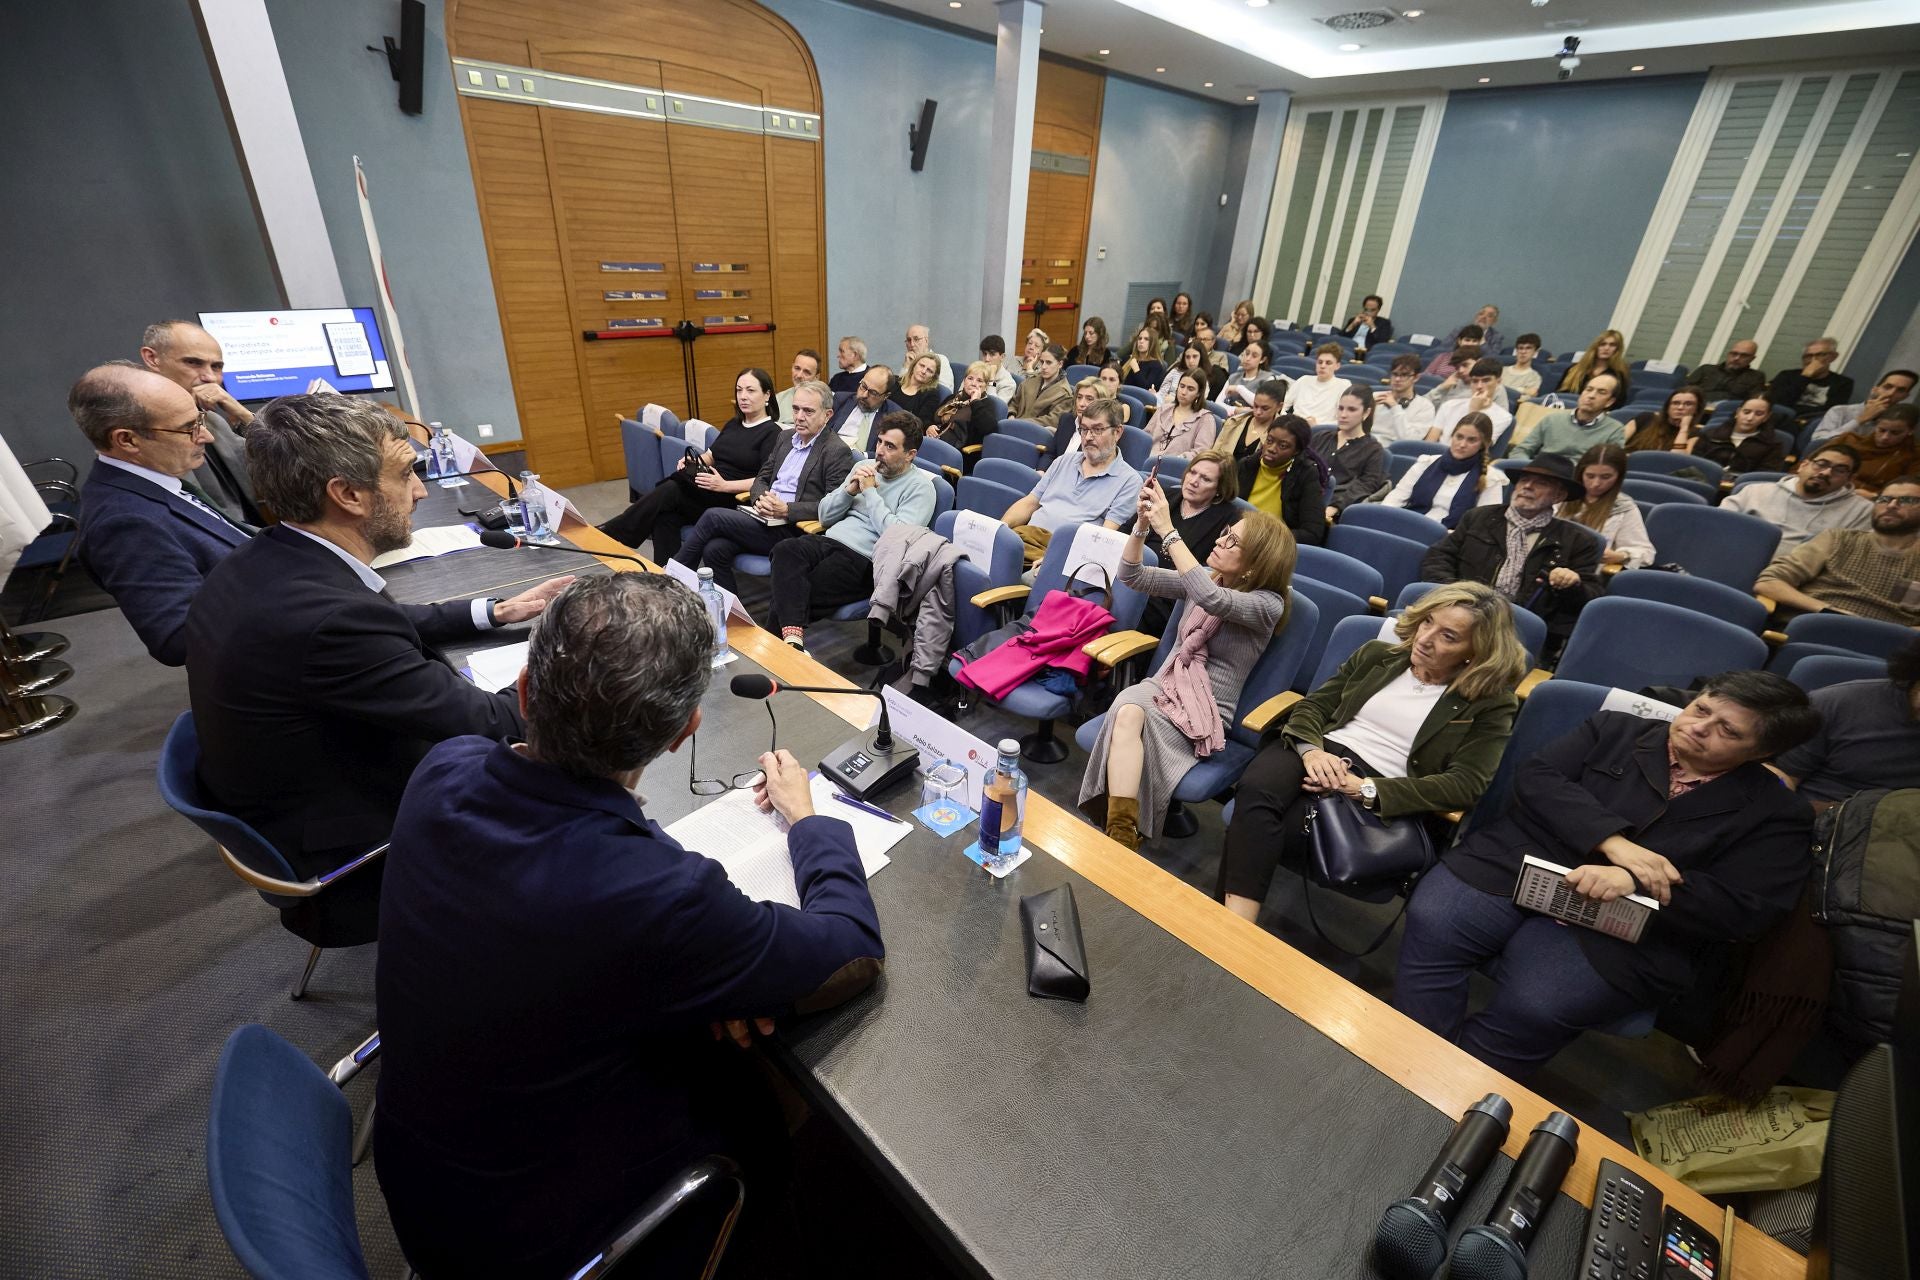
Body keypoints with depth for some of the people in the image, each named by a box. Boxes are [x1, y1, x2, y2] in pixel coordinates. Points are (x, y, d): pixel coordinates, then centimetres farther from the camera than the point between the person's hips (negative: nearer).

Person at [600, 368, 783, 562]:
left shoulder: (772, 432, -5)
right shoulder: (732, 424, 19)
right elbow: (710, 455, 24)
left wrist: (724, 485, -25)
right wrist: (692, 461, 0)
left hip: (732, 498, -7)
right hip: (706, 490, 7)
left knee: (669, 490, -23)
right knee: (665, 515, -23)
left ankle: (610, 534, -11)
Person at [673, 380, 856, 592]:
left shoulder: (838, 451, -7)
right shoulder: (785, 437, 17)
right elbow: (761, 479, 20)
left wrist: (786, 509, -21)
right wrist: (762, 498, -4)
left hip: (791, 530, -7)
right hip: (764, 517, 7)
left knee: (713, 516, -16)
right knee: (714, 549, -19)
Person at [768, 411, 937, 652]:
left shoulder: (920, 487, -1)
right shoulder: (864, 466, 19)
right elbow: (825, 516, 19)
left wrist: (870, 491, -9)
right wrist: (850, 490, 0)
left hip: (864, 560, -6)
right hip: (831, 541, 6)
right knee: (785, 549, -29)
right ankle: (793, 638, -39)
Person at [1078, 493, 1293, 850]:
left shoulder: (1267, 605, -9)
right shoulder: (1205, 577, 10)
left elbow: (1211, 599, -30)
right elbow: (1132, 577, 10)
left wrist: (1167, 530, -28)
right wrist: (1142, 524, -6)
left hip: (1206, 712, -5)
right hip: (1163, 686, 5)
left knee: (1126, 719, -34)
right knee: (1127, 709, -33)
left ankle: (1120, 840, -32)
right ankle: (1122, 838, -39)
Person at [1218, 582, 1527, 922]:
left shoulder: (1491, 703, 5)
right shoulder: (1378, 655, 16)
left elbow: (1466, 785, -6)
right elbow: (1313, 705, 14)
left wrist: (1366, 789, -16)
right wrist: (1310, 748, -11)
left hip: (1377, 796, -3)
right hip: (1323, 752, 3)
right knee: (1255, 789, -35)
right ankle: (1235, 927, -39)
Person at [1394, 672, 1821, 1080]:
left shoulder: (1776, 814, 11)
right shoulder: (1617, 730, 16)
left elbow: (1742, 909, -2)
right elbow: (1535, 777, 1)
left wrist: (1632, 880, -20)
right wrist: (1612, 840, -14)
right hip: (1515, 866, 2)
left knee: (1532, 1008, -31)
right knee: (1431, 925, -28)